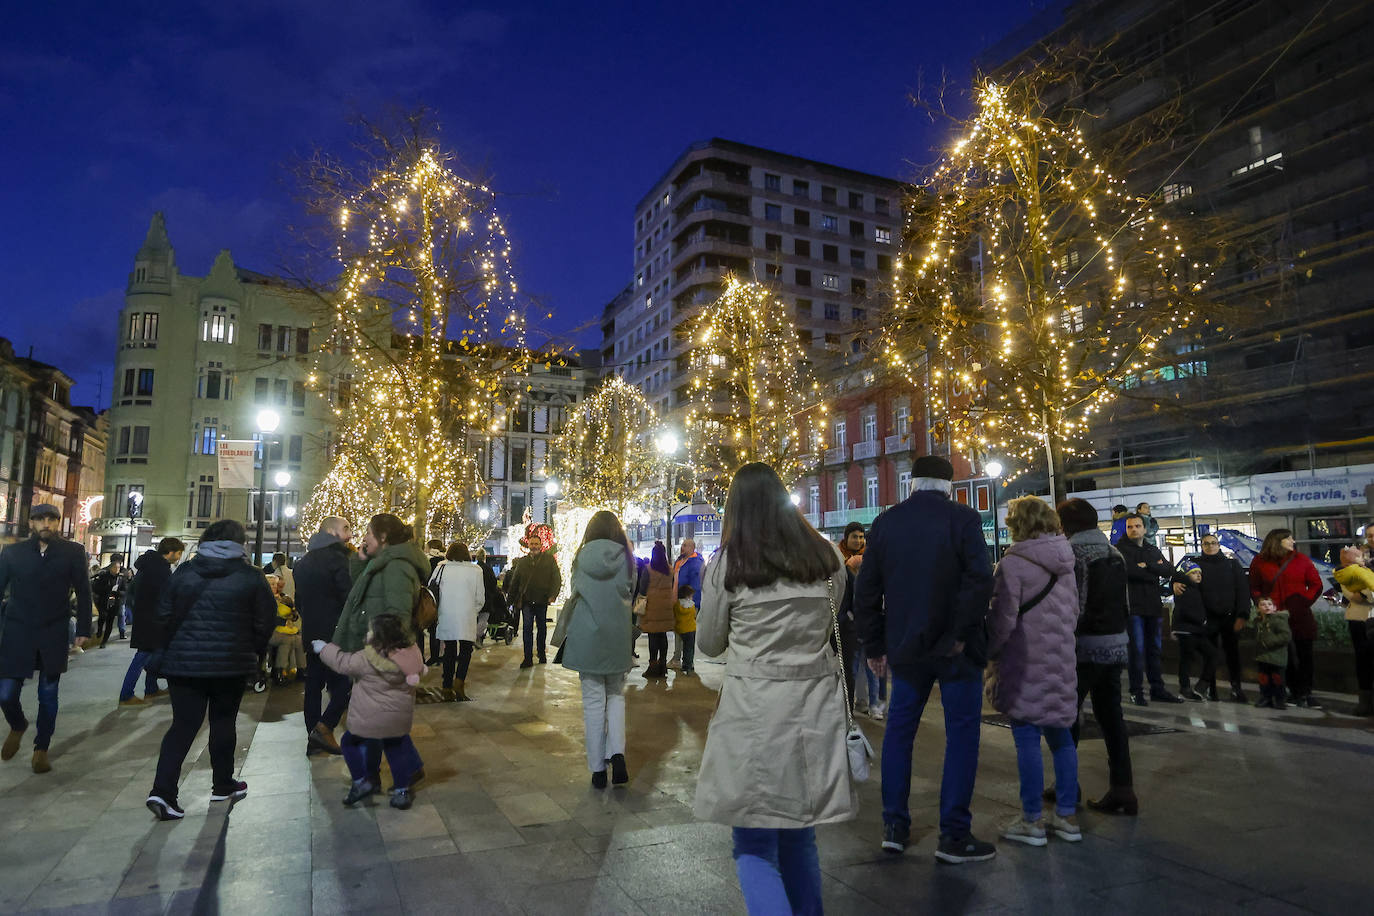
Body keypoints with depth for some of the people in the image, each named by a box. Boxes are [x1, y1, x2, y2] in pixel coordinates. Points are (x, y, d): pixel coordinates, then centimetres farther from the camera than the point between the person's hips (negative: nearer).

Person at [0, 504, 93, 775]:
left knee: (48, 694, 7)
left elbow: (83, 592, 2)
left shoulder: (73, 552, -1)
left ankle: (41, 749, 23)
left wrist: (83, 630, -1)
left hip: (54, 635, -1)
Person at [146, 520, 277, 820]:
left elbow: (164, 614, 4)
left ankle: (162, 791, -3)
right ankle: (223, 785, 23)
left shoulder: (184, 572, 2)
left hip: (183, 661, 2)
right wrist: (251, 652, 10)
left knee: (182, 725, 7)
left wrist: (173, 647, 16)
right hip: (231, 663, -2)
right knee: (223, 722, 12)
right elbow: (266, 620, -5)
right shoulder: (250, 576, -5)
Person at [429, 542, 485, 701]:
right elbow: (480, 598, 1)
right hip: (467, 618, -2)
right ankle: (459, 681, -14)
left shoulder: (441, 568, 0)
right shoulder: (475, 570, -2)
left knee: (449, 651, 12)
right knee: (466, 650, 7)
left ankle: (448, 688, 14)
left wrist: (434, 613, 15)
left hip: (446, 617, 2)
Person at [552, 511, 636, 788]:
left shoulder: (581, 558, -3)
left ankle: (598, 768, 11)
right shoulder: (626, 558, -3)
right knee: (616, 695, 16)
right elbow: (630, 595, 2)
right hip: (618, 637, 0)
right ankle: (617, 753, -4)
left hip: (586, 637, 0)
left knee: (593, 700, 7)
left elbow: (574, 595, 4)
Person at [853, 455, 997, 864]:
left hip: (905, 646, 4)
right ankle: (954, 836, 10)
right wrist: (963, 634, -11)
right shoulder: (963, 518, -7)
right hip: (954, 647, -3)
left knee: (899, 730, 14)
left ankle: (894, 826, 20)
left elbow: (866, 590, 5)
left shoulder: (885, 522, 5)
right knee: (961, 734, 7)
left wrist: (875, 645, 11)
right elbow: (980, 580, -19)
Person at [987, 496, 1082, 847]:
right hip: (1060, 662, 7)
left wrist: (989, 653, -3)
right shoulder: (1065, 563, 9)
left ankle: (1032, 821, 9)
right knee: (1060, 737, 15)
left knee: (1027, 741, 1)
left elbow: (1003, 619, -15)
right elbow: (1074, 611, 16)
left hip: (1026, 665, -7)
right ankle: (1067, 816, 24)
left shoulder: (1013, 564, -15)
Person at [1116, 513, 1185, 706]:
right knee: (1137, 649, -5)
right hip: (1133, 607, -6)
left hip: (1153, 606, 6)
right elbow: (1127, 570, -20)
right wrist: (1154, 569, -10)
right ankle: (1136, 691, 3)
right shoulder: (1121, 549, -2)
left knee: (1155, 649, 12)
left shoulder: (1153, 550, 16)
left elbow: (1169, 571, 1)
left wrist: (1146, 566, -11)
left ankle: (1157, 689, 21)